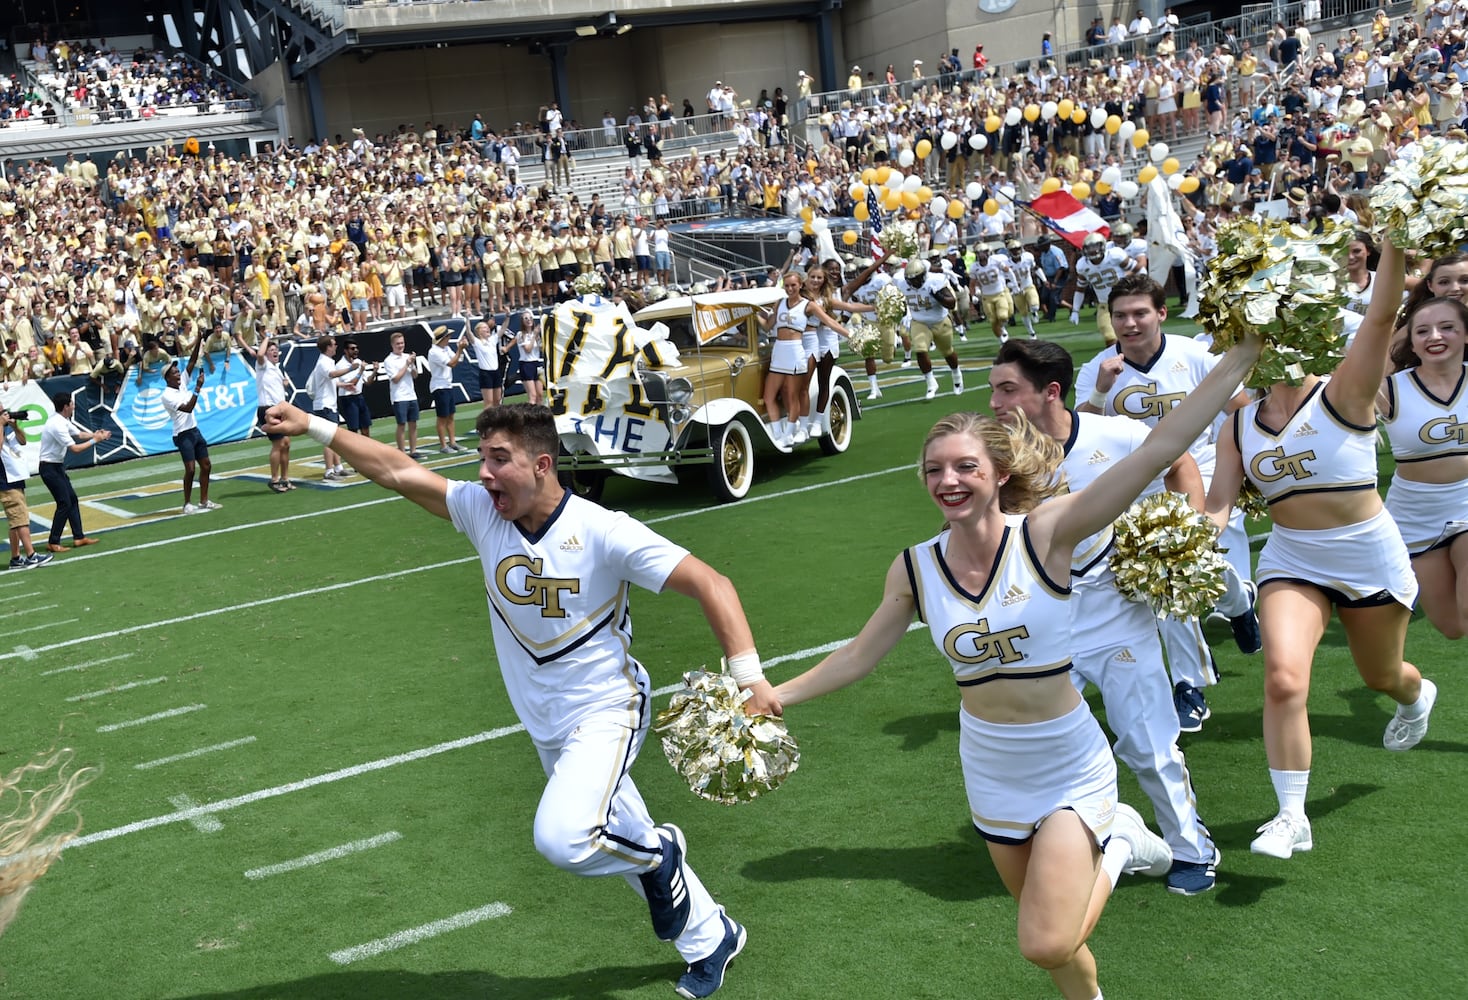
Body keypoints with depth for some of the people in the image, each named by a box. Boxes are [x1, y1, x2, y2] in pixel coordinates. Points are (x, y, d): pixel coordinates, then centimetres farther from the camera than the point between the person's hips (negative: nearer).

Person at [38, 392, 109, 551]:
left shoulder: (62, 421, 7)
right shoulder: (57, 425, -24)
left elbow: (80, 434, 13)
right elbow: (76, 449, -25)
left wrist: (95, 434, -5)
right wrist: (94, 440, -16)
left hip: (57, 467, 10)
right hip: (50, 468, -10)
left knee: (73, 500, 11)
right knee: (64, 504, -7)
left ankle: (79, 537, 16)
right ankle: (53, 543, 0)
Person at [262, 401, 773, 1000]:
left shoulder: (602, 530, -22)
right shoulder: (482, 509, -8)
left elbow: (710, 583, -23)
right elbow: (400, 473, -3)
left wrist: (748, 676, -30)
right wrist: (314, 427, -8)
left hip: (605, 710, -6)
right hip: (547, 725, 6)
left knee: (562, 837, -27)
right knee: (611, 839, 15)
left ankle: (656, 854, 6)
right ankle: (711, 939, 37)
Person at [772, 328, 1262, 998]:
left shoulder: (1045, 534, -20)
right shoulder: (915, 570, -9)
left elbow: (1158, 450, -27)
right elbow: (858, 657, 6)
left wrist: (1246, 350, -31)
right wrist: (770, 697, 6)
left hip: (1070, 769, -4)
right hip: (990, 773, 4)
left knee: (1046, 945, -9)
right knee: (1049, 937, 16)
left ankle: (1114, 848, 17)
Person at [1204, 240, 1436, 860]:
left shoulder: (1343, 394, -14)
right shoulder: (1240, 426, -2)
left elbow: (1382, 315, -29)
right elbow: (1218, 505, -5)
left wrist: (1395, 241, -40)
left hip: (1371, 558, -2)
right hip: (1292, 559, 2)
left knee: (1380, 676, 20)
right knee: (1283, 678, -19)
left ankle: (1417, 695, 61)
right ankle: (1292, 818, -6)